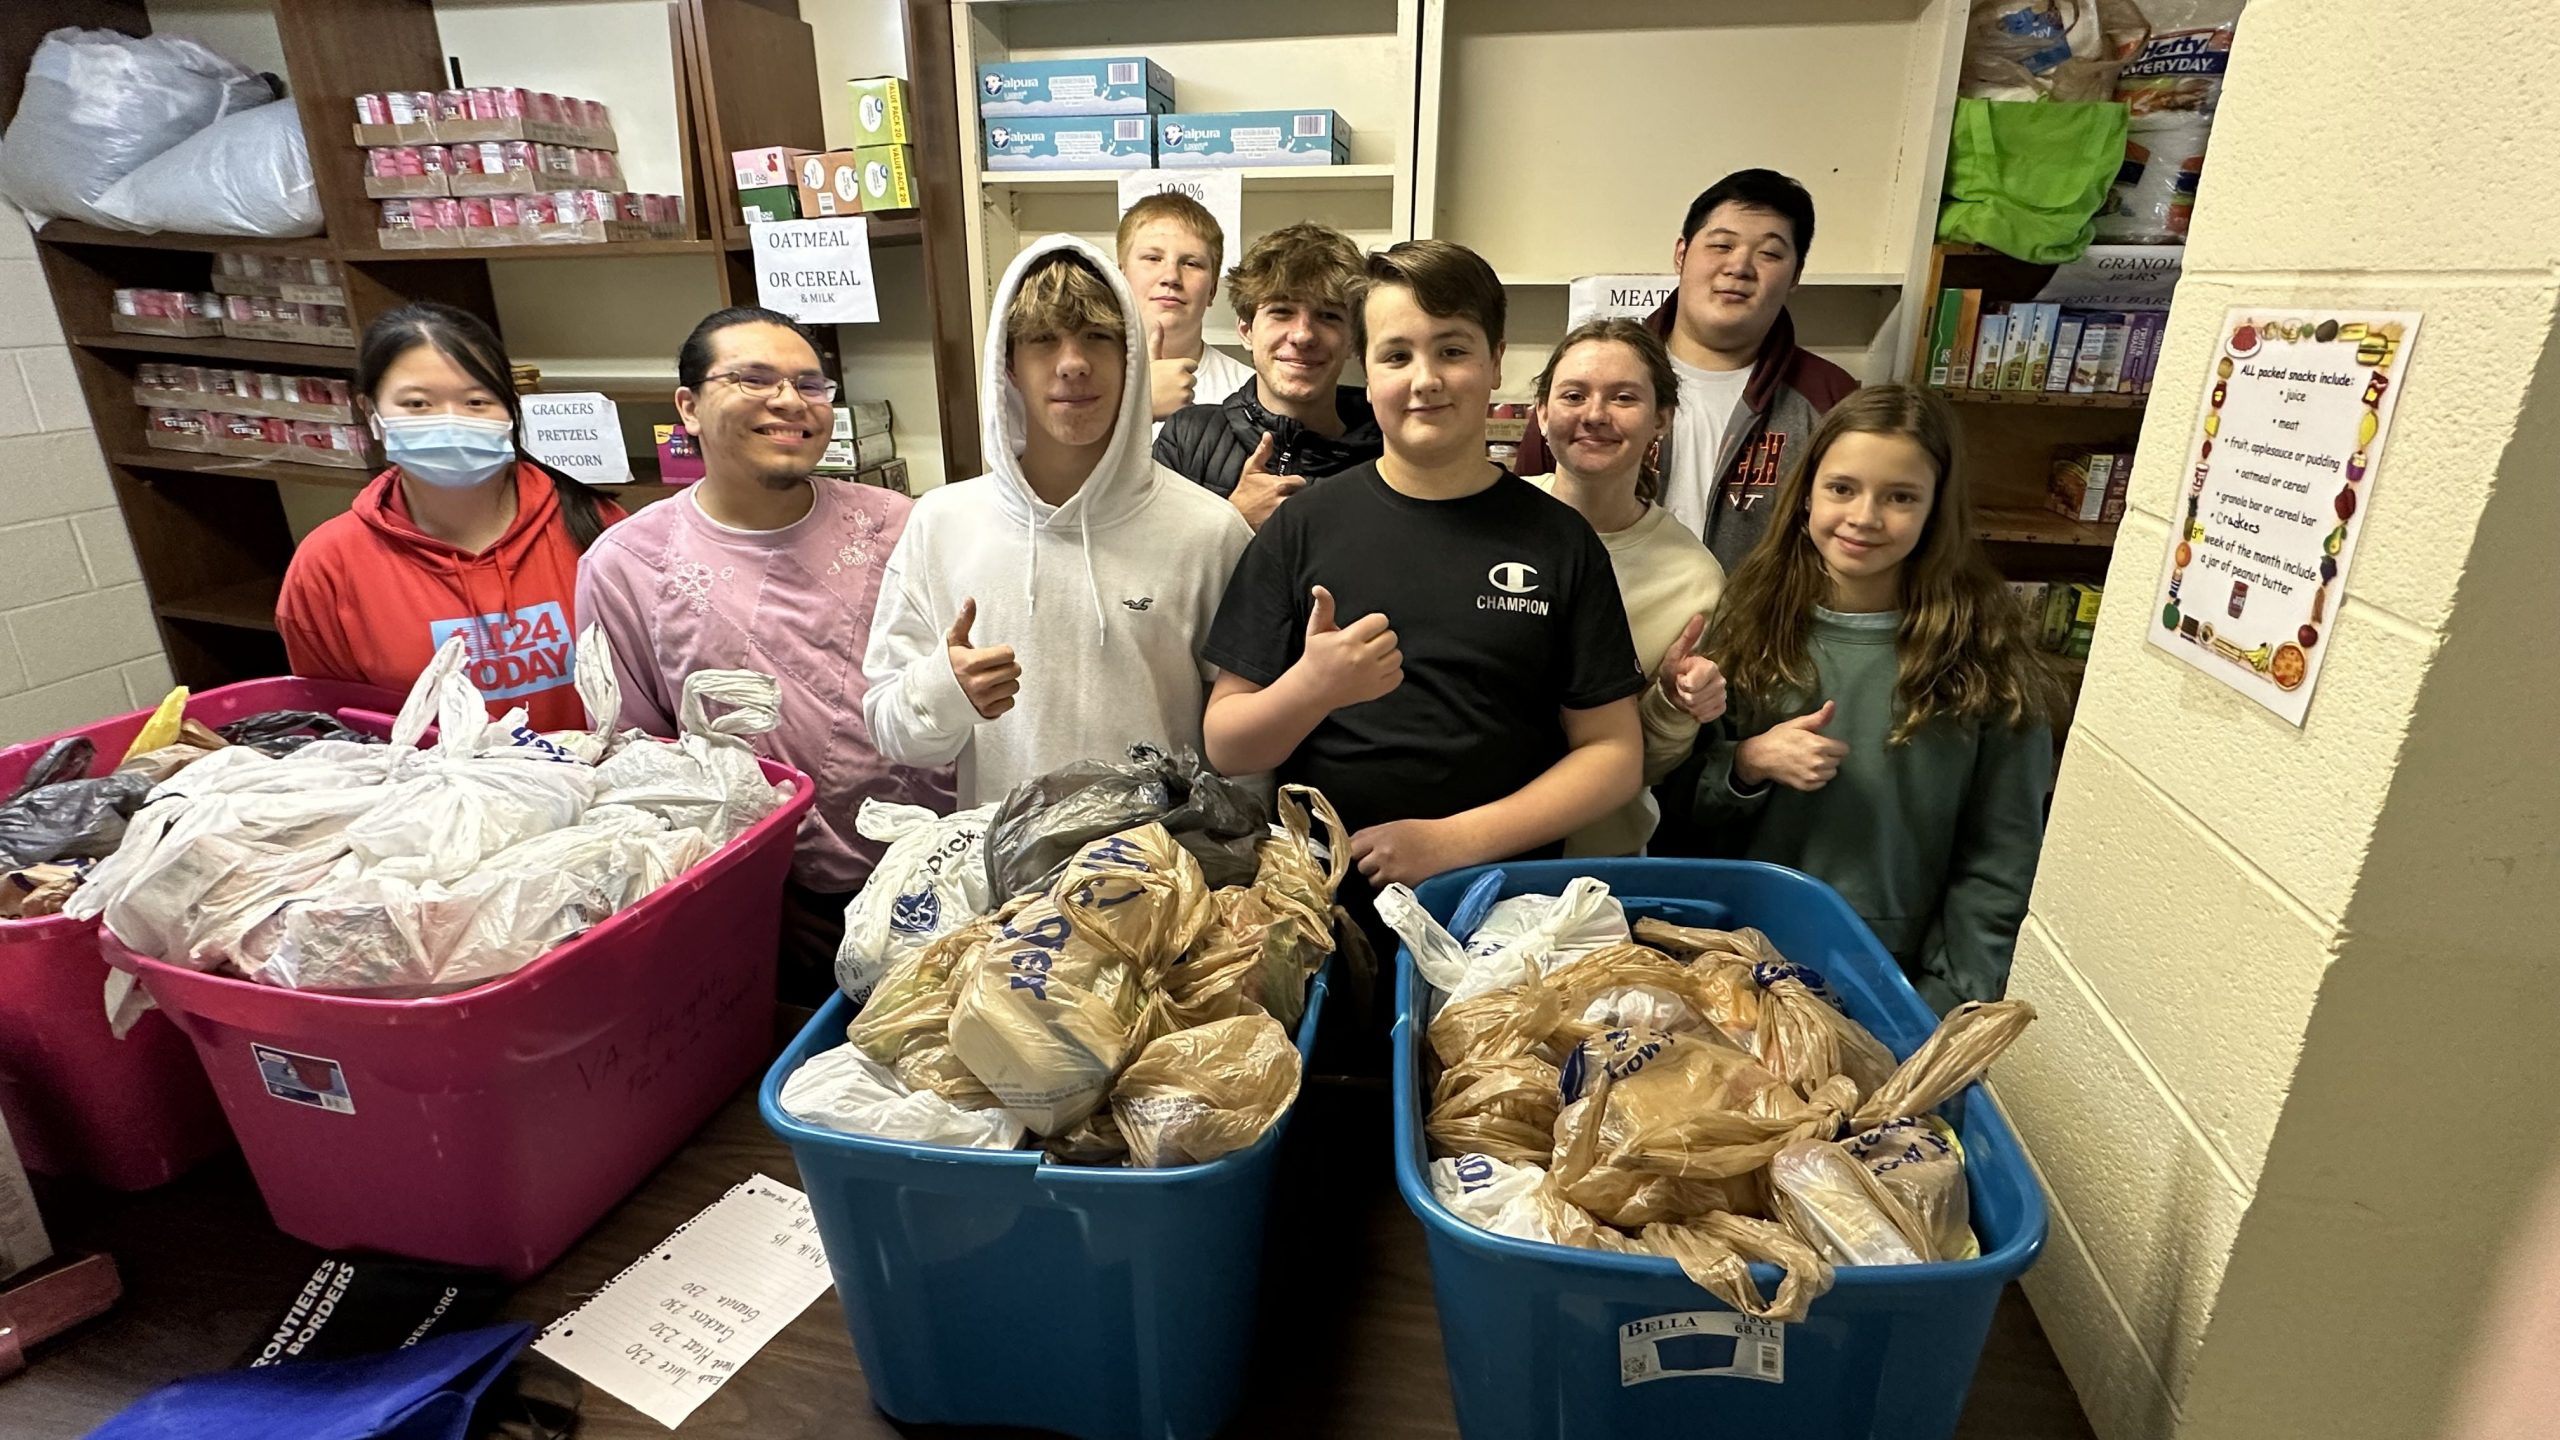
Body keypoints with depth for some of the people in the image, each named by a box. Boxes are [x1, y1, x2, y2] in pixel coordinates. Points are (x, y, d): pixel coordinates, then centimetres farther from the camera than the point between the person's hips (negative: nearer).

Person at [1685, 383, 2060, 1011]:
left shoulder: (1987, 656, -9)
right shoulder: (1753, 617, -4)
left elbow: (1999, 865, -6)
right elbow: (1687, 805, 2)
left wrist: (1946, 1006, -10)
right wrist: (1751, 763, -17)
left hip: (1890, 982, -2)